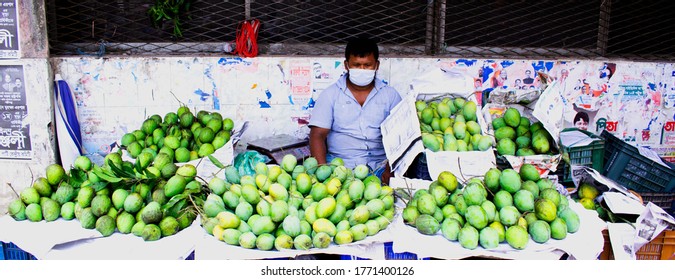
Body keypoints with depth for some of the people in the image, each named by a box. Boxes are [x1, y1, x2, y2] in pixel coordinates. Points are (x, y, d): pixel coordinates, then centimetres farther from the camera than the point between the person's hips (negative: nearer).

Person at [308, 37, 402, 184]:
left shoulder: (390, 95, 11)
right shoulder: (331, 94, 8)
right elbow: (317, 135, 0)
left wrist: (390, 170, -12)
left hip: (379, 166, 2)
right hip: (339, 165, -2)